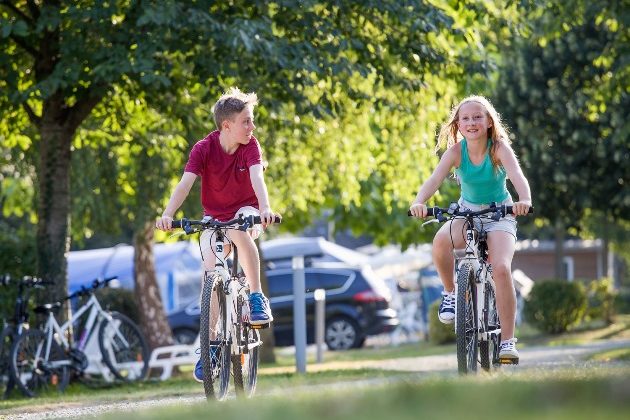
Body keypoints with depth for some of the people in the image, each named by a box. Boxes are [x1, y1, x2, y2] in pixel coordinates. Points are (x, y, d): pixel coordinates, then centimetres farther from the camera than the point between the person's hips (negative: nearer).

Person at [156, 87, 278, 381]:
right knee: (212, 272, -17)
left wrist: (265, 208, -53)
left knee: (239, 231, -37)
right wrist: (168, 214, -47)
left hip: (245, 211, -1)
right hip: (214, 218, 1)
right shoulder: (204, 149, -17)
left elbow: (256, 177, -33)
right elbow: (185, 183, -29)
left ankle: (257, 297, -23)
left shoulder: (250, 146, -16)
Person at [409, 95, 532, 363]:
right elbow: (435, 179, -27)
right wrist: (419, 202, -48)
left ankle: (507, 341, -14)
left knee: (501, 269, -24)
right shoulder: (456, 151, -13)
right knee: (441, 240, -33)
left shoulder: (499, 148, -18)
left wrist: (525, 200, -56)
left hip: (499, 214, -1)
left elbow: (517, 175, -34)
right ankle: (450, 292, -6)